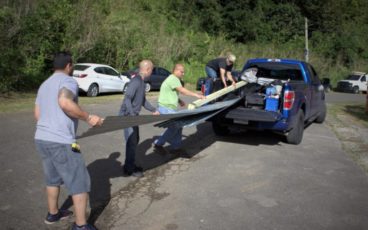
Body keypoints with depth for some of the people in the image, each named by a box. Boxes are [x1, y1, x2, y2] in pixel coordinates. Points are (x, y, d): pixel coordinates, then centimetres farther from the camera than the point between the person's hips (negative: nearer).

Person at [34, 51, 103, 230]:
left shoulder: (44, 85, 18)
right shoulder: (68, 81, -8)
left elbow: (37, 114, 19)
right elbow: (65, 102, -29)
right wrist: (88, 118, -21)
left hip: (41, 139, 9)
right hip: (61, 142, -9)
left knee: (53, 178, 25)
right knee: (80, 182, 1)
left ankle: (53, 213, 39)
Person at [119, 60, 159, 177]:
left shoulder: (141, 81, 11)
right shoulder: (136, 81, -20)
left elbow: (143, 100, 22)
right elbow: (127, 99, -27)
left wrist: (153, 110, 27)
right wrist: (132, 115, -33)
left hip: (133, 116, 10)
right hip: (127, 116, -10)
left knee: (135, 140, 15)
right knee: (131, 142, -5)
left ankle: (130, 165, 28)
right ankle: (129, 169, 6)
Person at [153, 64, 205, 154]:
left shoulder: (174, 79, 19)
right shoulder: (173, 79, -15)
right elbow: (182, 90, -26)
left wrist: (179, 101, 11)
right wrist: (196, 95, -28)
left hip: (169, 108, 11)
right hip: (166, 108, -11)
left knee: (178, 126, 11)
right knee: (173, 127, -8)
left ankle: (176, 146, 17)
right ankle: (158, 143, 2)